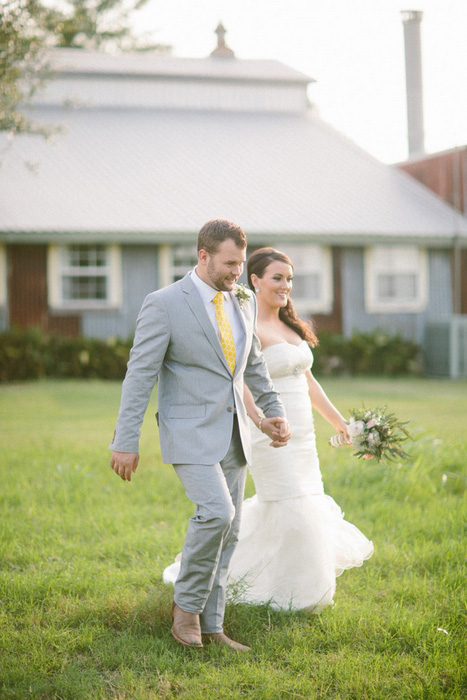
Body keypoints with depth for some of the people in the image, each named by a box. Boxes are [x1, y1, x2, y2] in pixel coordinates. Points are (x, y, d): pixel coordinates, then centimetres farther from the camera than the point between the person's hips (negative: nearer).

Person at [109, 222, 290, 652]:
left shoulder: (244, 301, 9)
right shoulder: (165, 304, -11)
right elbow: (140, 375, -12)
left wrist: (275, 411, 21)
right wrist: (126, 441, -14)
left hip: (233, 434, 7)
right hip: (190, 433, -7)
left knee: (228, 532, 7)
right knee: (217, 512, -23)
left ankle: (210, 626, 16)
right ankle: (187, 603, -1)